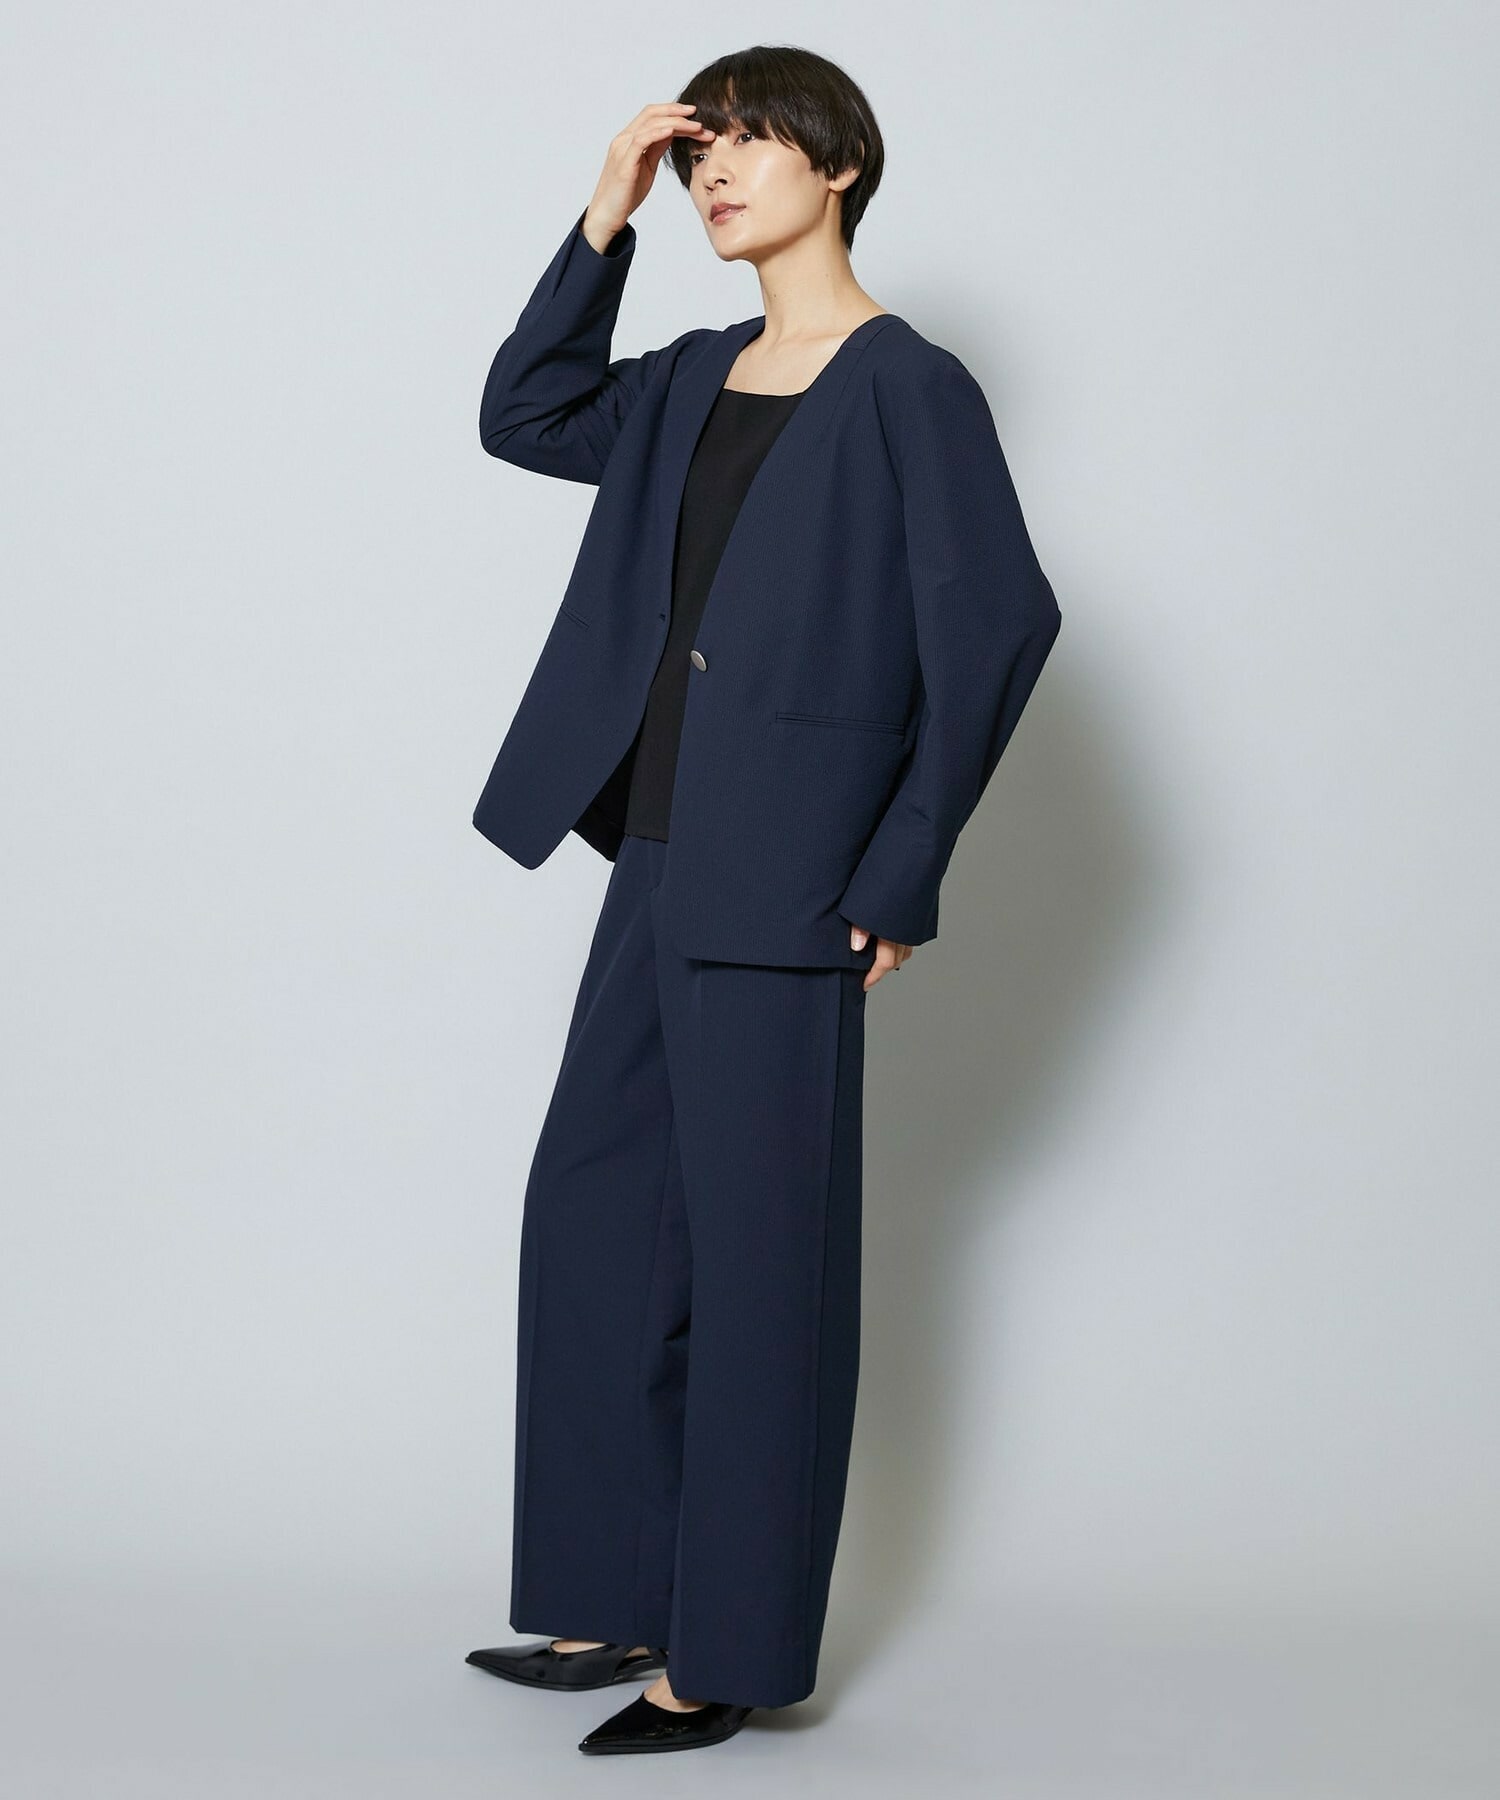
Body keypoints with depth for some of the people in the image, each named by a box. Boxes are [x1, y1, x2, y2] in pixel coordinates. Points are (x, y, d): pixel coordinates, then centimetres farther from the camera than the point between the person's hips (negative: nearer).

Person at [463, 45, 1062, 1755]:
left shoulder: (905, 386, -9)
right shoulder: (697, 381, 14)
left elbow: (996, 622, -14)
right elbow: (523, 417, 16)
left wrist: (897, 875, -14)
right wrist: (603, 224, 6)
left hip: (778, 884, -8)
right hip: (660, 860, 8)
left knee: (756, 1246, -1)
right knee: (592, 1208, 12)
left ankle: (736, 1651, 10)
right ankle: (625, 1600, 24)